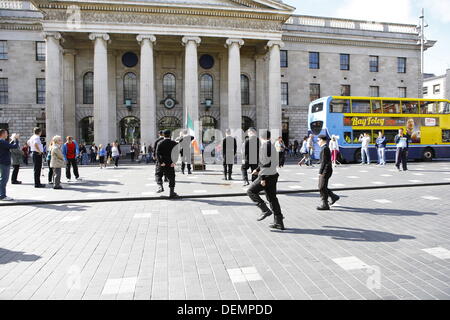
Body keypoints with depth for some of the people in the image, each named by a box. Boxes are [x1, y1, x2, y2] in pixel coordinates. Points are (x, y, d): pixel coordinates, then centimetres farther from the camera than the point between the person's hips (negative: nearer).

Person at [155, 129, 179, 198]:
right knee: (171, 177, 7)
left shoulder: (160, 143, -2)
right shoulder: (174, 143, 0)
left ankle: (160, 186, -3)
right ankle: (172, 193, 6)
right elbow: (177, 153, -8)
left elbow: (157, 153, -12)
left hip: (162, 163, 0)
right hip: (170, 163, 0)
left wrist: (160, 162, -15)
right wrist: (174, 162, -10)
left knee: (159, 175, 19)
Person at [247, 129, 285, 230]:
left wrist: (263, 178, -20)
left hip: (266, 176, -9)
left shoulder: (264, 146, -13)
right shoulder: (272, 146, 15)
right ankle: (279, 223, 17)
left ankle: (265, 210, -3)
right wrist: (257, 169, 29)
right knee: (272, 198, 13)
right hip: (273, 175, 9)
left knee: (251, 191, 4)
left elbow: (265, 163, -20)